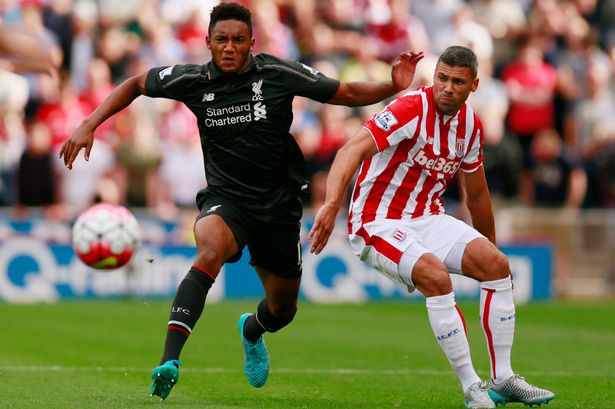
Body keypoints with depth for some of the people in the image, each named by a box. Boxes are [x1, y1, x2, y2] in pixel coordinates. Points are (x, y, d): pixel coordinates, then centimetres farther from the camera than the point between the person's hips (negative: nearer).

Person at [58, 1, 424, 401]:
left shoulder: (279, 74, -10)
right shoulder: (193, 80, -7)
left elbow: (347, 93, -2)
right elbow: (135, 84, 9)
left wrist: (394, 86, -18)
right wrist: (89, 125, 1)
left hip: (278, 203, 2)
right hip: (225, 198, -1)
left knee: (283, 309, 14)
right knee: (211, 248, -37)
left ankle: (251, 330, 55)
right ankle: (170, 361, -44)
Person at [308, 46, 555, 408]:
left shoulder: (471, 126, 3)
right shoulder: (411, 109, -20)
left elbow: (477, 194, 20)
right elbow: (353, 151, -33)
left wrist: (491, 244, 29)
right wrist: (332, 204, -47)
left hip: (428, 218, 7)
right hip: (379, 221, -7)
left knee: (497, 265, -10)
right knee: (436, 276, -30)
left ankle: (502, 380, -1)